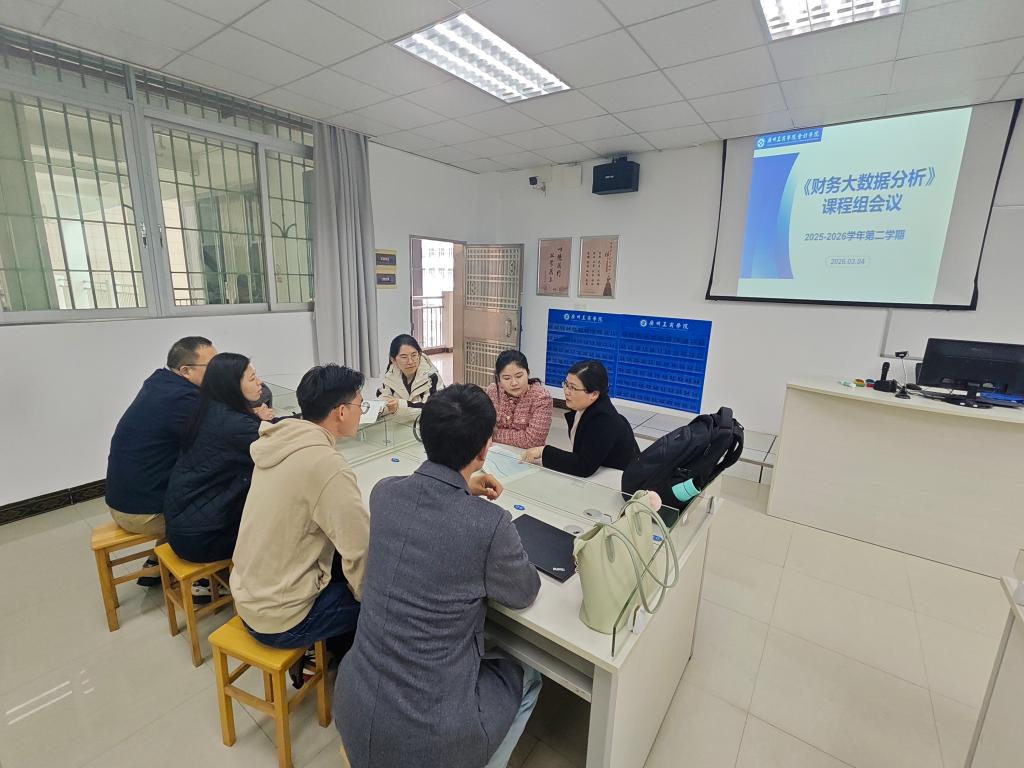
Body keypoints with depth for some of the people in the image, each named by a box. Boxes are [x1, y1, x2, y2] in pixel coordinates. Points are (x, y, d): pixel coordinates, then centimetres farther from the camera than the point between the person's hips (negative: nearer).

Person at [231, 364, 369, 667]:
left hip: (249, 597, 8)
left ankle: (333, 653, 35)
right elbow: (363, 551, -25)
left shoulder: (282, 444, -3)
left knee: (345, 566, 21)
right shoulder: (327, 465, -29)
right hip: (281, 620, -8)